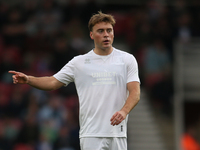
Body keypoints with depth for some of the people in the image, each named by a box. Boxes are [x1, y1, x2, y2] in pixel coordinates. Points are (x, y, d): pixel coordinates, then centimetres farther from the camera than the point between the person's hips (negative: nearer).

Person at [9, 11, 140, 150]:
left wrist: (124, 111, -22)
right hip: (91, 135, -1)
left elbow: (135, 92, -3)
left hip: (118, 133, 1)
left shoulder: (127, 59, 6)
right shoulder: (79, 62, 7)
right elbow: (53, 83, 9)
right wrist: (28, 79, -8)